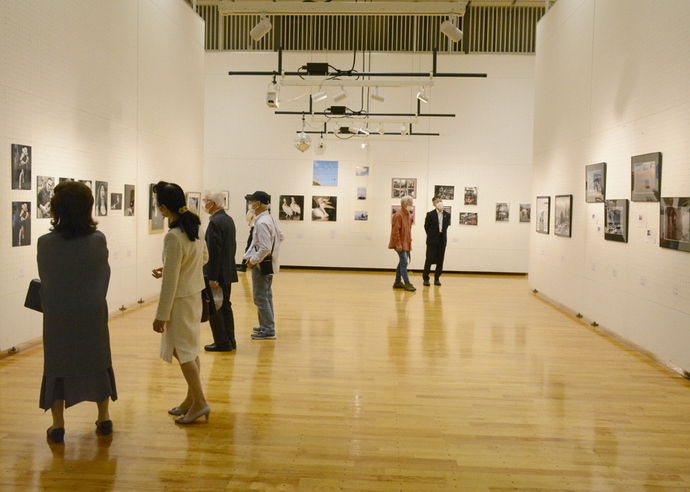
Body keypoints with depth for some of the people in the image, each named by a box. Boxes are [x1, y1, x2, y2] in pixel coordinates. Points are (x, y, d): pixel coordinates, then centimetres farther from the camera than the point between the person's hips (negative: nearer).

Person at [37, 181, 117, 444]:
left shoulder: (45, 243, -15)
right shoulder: (98, 240, -13)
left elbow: (44, 279, -2)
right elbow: (103, 276, -1)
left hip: (58, 317, -1)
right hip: (93, 315, 1)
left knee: (57, 366, 13)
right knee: (97, 362, 16)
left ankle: (58, 425, 17)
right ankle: (104, 419, 25)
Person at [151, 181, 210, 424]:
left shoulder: (174, 237, -25)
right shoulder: (193, 225, 1)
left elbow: (170, 282, -22)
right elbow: (203, 257, 16)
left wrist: (161, 315, -14)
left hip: (180, 300, -9)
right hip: (194, 294, 9)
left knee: (182, 351, 3)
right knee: (190, 349, 17)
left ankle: (199, 402, 9)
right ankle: (191, 399, 27)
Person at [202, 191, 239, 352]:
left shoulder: (215, 222, -19)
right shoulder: (229, 219, 10)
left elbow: (214, 251, -22)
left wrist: (212, 278, -21)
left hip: (217, 273, -9)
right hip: (228, 271, 9)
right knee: (225, 306, 15)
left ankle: (222, 343, 6)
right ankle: (230, 340, 21)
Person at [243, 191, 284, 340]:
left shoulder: (262, 223, -22)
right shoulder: (270, 219, 7)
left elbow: (265, 248, -27)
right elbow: (280, 237, 18)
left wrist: (252, 261, -16)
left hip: (261, 265, -10)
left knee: (260, 297, -3)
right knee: (266, 296, 17)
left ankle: (268, 330, 2)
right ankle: (267, 326, 27)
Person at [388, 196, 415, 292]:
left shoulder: (408, 215, 15)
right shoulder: (398, 215, -14)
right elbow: (395, 231, -19)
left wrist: (409, 240, 16)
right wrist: (398, 244, -21)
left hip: (406, 243, 9)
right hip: (400, 244, -9)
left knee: (402, 262, 13)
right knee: (404, 262, -10)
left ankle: (398, 282, 21)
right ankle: (407, 283, -7)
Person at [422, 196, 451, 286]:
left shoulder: (447, 215, 5)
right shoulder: (430, 214, -5)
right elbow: (426, 227, 5)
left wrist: (443, 234, 11)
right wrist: (431, 236, 8)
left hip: (442, 241, 3)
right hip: (432, 241, -3)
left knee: (440, 261, 5)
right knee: (429, 260, -2)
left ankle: (437, 278, 15)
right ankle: (425, 278, 6)